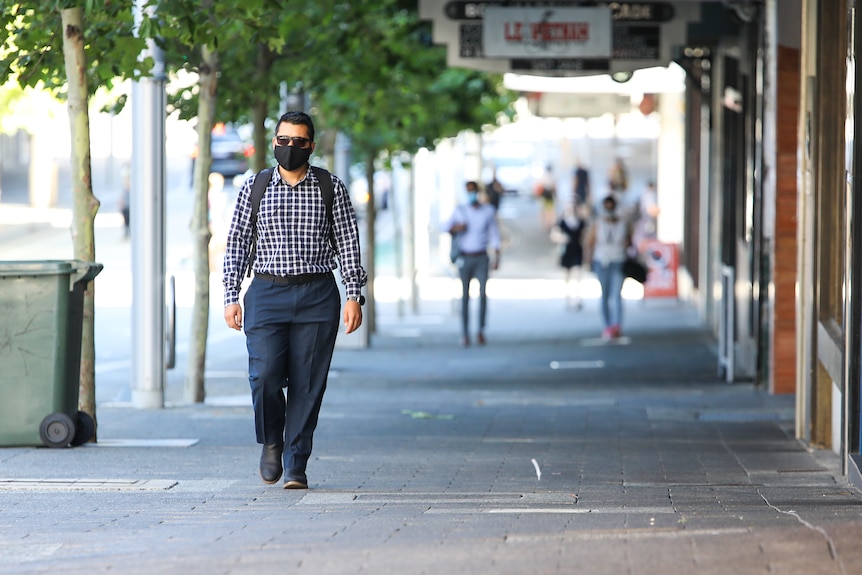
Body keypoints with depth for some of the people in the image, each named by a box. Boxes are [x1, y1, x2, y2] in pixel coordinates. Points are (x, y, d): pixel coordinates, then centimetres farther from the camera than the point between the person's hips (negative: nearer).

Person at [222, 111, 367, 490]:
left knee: (307, 383, -2)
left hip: (317, 295, 0)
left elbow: (348, 245, 5)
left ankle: (296, 465, 6)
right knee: (264, 376, -11)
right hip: (267, 292, 0)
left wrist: (353, 295, -2)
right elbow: (236, 244, 8)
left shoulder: (331, 189, 5)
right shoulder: (254, 188, 7)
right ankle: (271, 442, 16)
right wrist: (231, 297, 2)